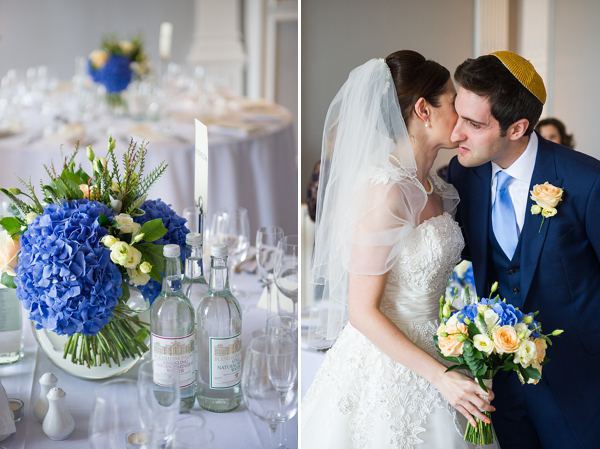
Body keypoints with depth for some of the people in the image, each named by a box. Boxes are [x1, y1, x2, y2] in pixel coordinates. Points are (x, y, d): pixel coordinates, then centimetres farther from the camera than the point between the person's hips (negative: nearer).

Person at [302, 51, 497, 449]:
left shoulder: (434, 188, 5)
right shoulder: (386, 190, -21)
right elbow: (363, 311, -20)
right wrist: (440, 376, -22)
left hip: (430, 355, 8)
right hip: (384, 368, -8)